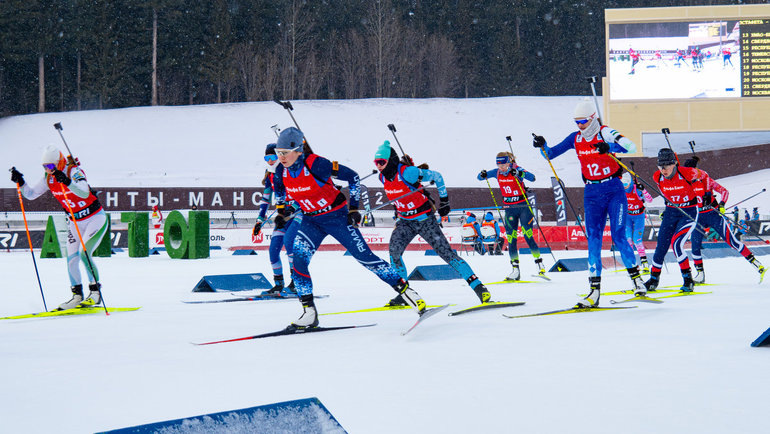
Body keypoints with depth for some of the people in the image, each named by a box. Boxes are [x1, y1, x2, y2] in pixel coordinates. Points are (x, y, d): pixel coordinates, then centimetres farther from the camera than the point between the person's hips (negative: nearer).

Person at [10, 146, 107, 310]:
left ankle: (95, 292, -8)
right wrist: (21, 183, -13)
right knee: (71, 260, 1)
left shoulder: (74, 171, -23)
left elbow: (84, 193, -40)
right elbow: (31, 194, 5)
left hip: (95, 218, -7)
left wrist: (67, 182, -56)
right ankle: (77, 295, 15)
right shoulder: (48, 178, -2)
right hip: (75, 222, 7)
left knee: (84, 253, -20)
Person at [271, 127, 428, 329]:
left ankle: (405, 290, 8)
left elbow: (352, 176, -16)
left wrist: (354, 207, -14)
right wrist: (281, 209, 11)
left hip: (336, 216, -5)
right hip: (311, 220, 5)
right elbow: (279, 188, 18)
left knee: (365, 257, -5)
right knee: (297, 259, -16)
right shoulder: (281, 172, -9)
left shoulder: (315, 164, -26)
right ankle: (309, 313, -10)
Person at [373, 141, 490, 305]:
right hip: (405, 221, 6)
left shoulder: (407, 172, -24)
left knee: (446, 253, -9)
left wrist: (444, 199, -7)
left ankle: (479, 287, -7)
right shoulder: (383, 177, -3)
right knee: (394, 251, -14)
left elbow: (437, 176, -13)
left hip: (424, 219, -6)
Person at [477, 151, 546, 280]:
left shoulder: (517, 169, -13)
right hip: (509, 209, 5)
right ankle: (515, 271, 3)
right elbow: (479, 177, 7)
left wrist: (519, 174, -45)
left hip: (523, 206, -5)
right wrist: (482, 175, -17)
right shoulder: (497, 173, 1)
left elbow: (532, 178, -28)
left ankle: (540, 265, -6)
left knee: (528, 236, -13)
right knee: (511, 240, 0)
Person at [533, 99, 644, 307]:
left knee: (618, 236, -10)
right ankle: (595, 288, -8)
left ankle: (635, 276, 7)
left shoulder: (605, 133, -10)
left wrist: (609, 147, -39)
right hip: (592, 194, 4)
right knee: (593, 239, -5)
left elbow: (630, 146, -23)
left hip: (614, 190, -4)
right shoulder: (575, 139, 4)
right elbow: (550, 154, 9)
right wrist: (542, 146, -12)